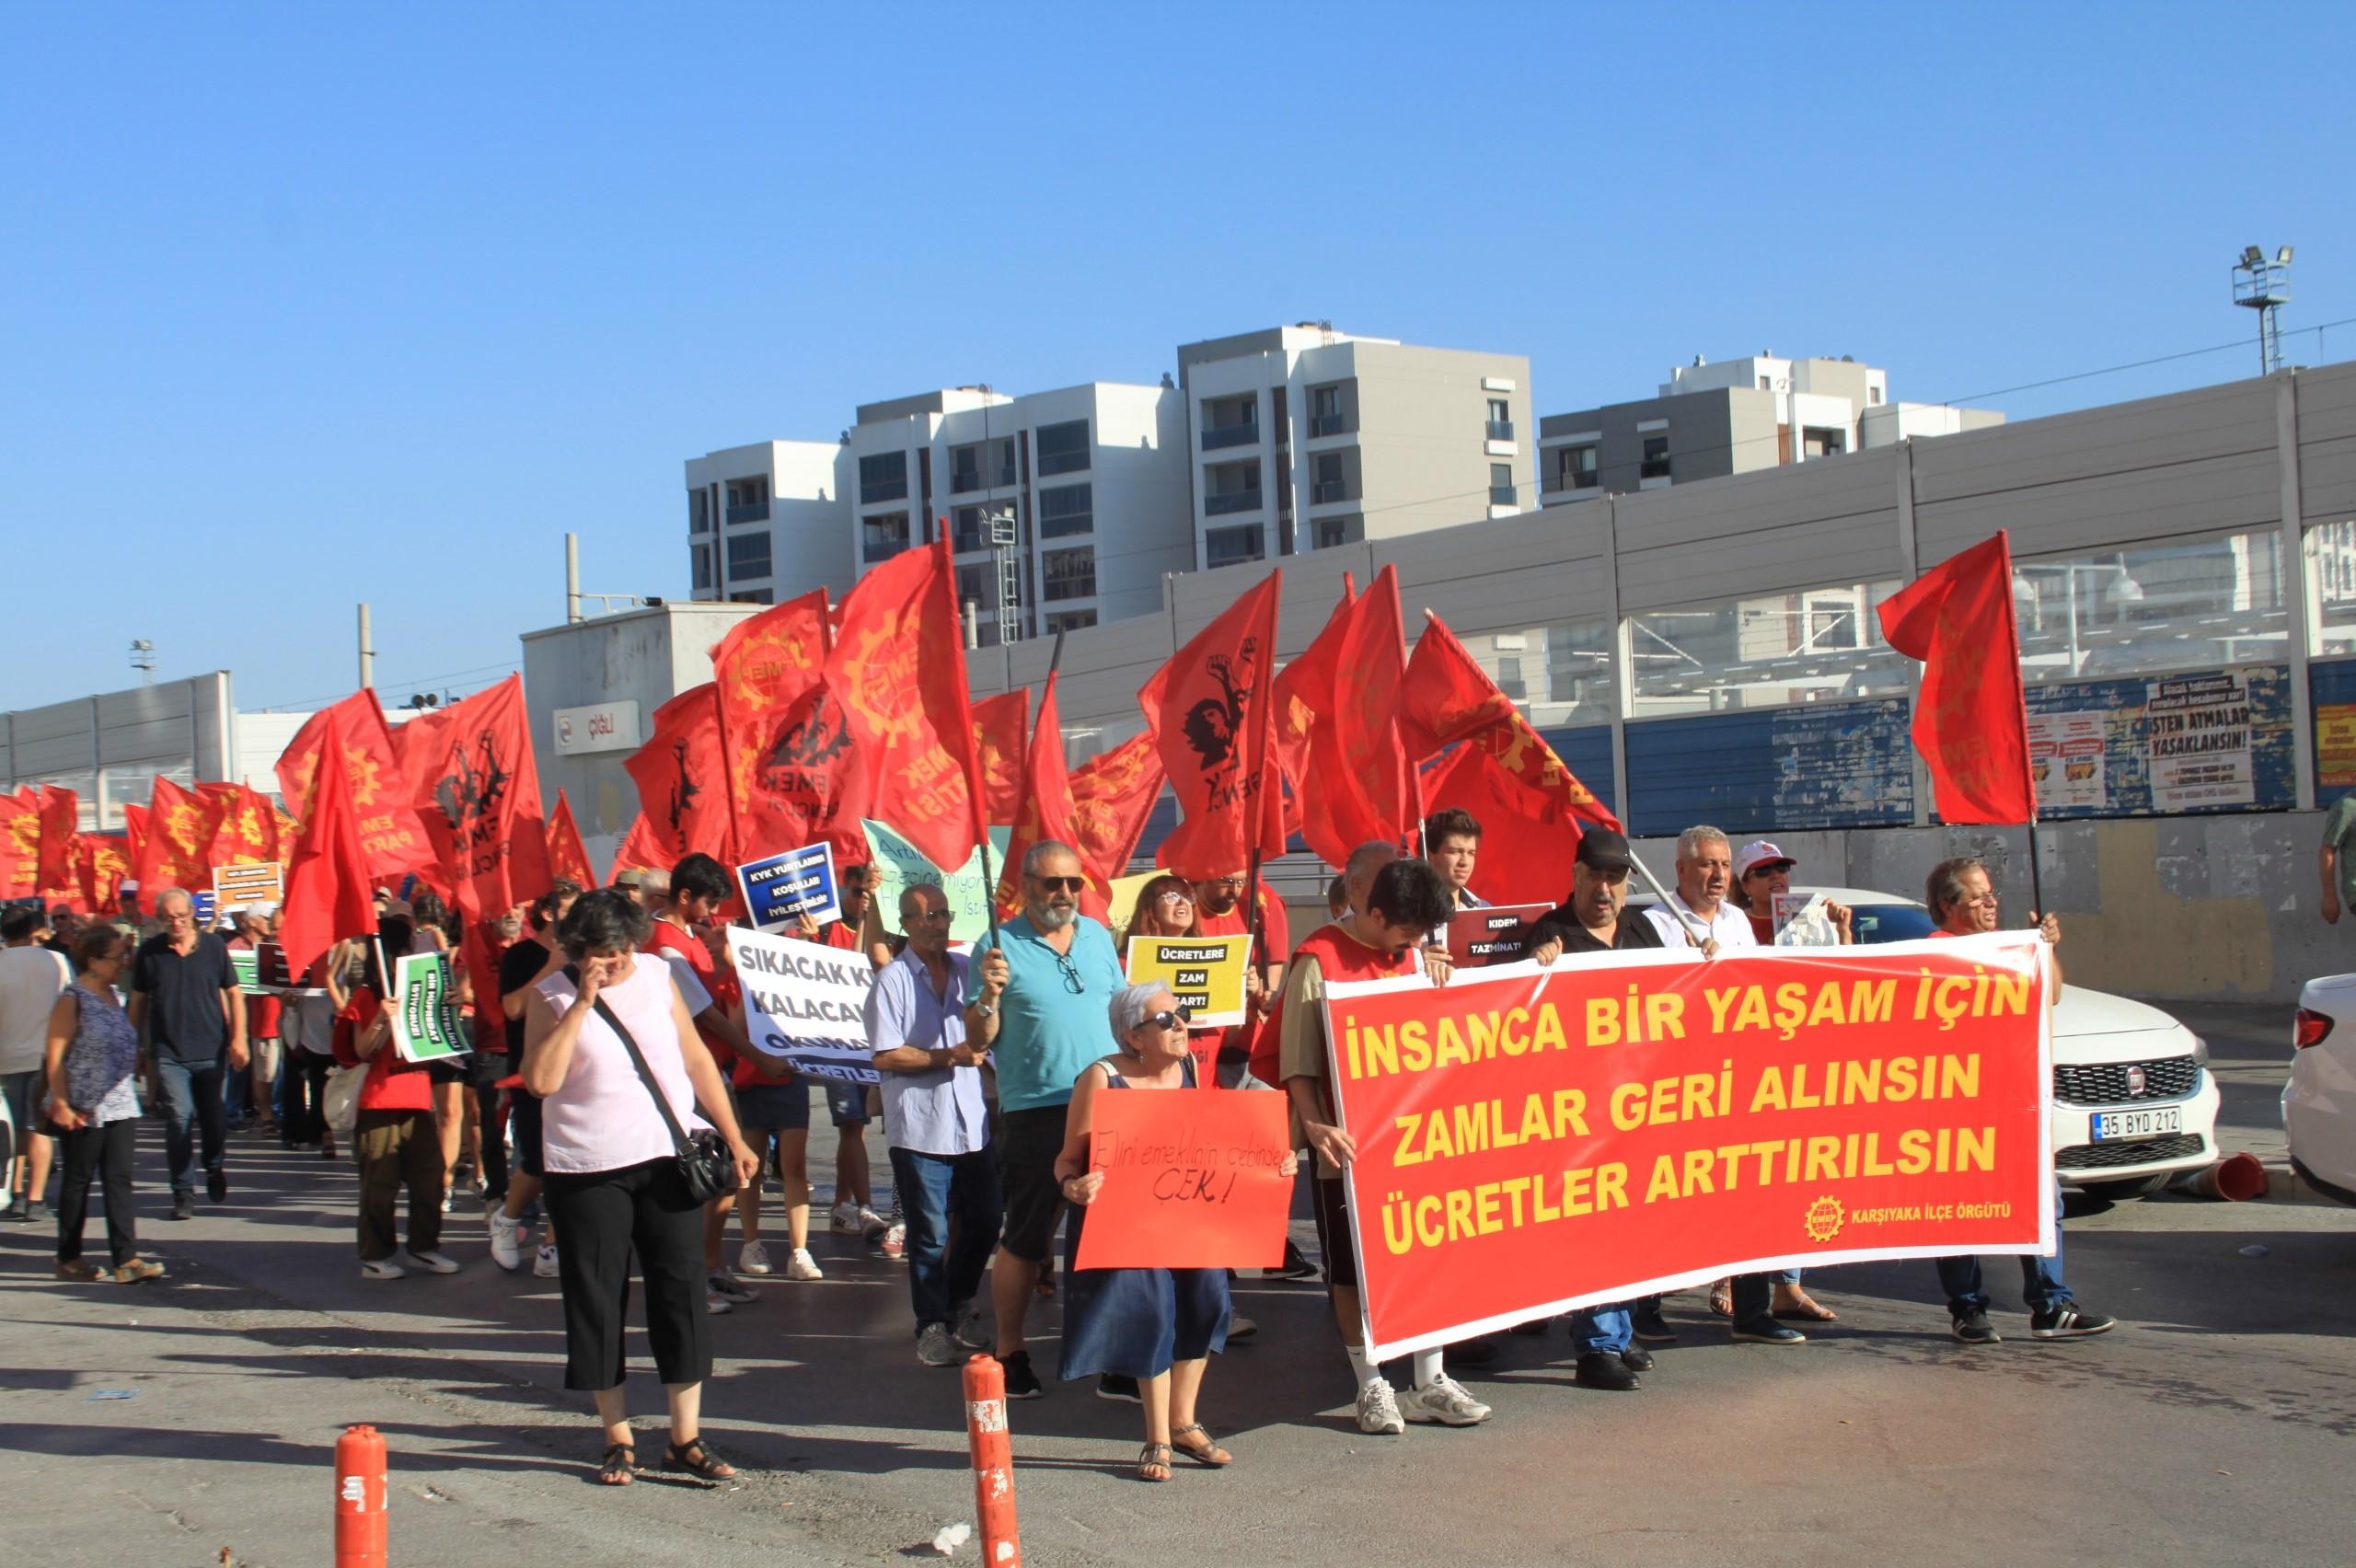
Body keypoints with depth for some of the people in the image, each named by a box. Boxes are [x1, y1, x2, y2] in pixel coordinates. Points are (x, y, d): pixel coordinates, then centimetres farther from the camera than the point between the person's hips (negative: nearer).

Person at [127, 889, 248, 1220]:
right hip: (169, 1053, -1)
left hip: (211, 1049, 1)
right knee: (179, 1118, -10)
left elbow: (233, 994, 5)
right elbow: (138, 1002, 9)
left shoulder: (213, 945, 2)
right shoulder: (149, 951, 2)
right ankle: (183, 1193, -2)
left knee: (212, 1117, 12)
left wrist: (238, 1038, -2)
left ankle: (214, 1168, 40)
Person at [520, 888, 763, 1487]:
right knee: (598, 1301, 3)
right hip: (587, 1168, -2)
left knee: (682, 1291, 2)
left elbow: (697, 1059, 12)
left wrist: (733, 1138, 10)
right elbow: (541, 1080, -18)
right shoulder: (551, 997, -3)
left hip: (668, 1157, 2)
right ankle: (618, 1441, 14)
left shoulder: (656, 975, 6)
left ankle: (686, 1439, 10)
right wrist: (582, 1003, -19)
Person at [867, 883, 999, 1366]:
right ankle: (933, 1324, 14)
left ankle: (959, 1303, 31)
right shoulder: (893, 979, -6)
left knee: (985, 1219, 11)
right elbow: (884, 1056, -11)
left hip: (972, 1121, 5)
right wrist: (947, 1057, -14)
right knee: (930, 1233, 2)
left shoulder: (966, 970, 10)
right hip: (919, 1123, -5)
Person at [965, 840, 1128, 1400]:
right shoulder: (999, 945, -2)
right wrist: (989, 995, -21)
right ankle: (1009, 1354, 13)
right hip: (1035, 1112, -4)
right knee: (1025, 1239, 1)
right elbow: (979, 1039, -2)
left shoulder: (1097, 935, 11)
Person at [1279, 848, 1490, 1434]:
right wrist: (1315, 1124, -27)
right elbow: (1298, 1059, -17)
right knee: (1353, 1267, 3)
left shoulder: (1413, 952, 7)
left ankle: (1430, 1384, 18)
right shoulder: (1319, 960, -13)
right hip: (1351, 1144, -6)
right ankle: (1371, 1386, 13)